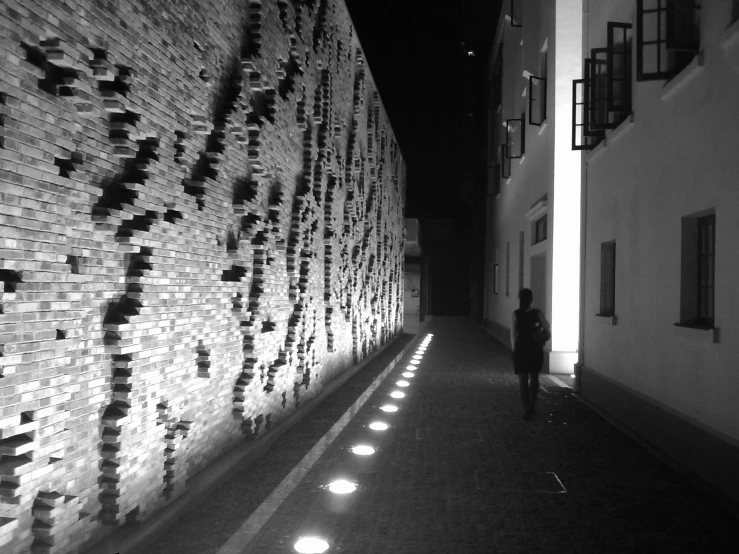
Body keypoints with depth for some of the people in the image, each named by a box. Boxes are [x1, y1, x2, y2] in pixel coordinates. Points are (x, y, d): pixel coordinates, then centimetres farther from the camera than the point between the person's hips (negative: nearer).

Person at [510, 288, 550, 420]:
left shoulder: (515, 314, -9)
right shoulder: (537, 313, -6)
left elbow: (513, 335, -6)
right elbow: (547, 330, -7)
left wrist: (514, 350, 5)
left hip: (521, 350, -2)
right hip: (536, 350, 2)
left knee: (523, 381, 4)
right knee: (534, 378, 20)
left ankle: (527, 410, -3)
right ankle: (532, 406, 30)